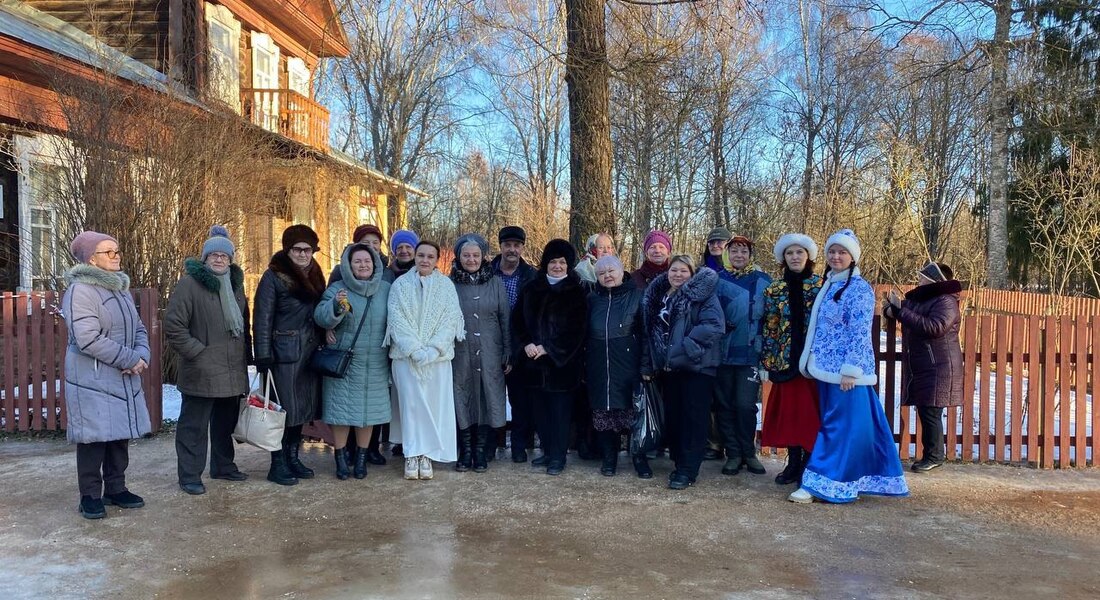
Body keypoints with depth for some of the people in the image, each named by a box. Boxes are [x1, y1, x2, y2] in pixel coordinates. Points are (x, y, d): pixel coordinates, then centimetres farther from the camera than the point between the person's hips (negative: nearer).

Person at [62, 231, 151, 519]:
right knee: (94, 437, -1)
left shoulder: (121, 288, 13)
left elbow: (138, 328, 12)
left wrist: (142, 356, -8)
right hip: (92, 380, -7)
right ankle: (90, 495, 11)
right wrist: (131, 359, -18)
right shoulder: (80, 290, -14)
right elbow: (88, 338, -23)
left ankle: (116, 488, 24)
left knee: (120, 434, 12)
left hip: (124, 379, 8)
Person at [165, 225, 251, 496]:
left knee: (226, 421, 16)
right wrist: (196, 351, -14)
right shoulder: (189, 284, -10)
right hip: (201, 371, -7)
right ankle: (189, 476, 9)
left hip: (233, 370, 7)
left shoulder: (235, 284, 14)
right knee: (194, 425, 0)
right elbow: (173, 325, -13)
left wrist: (246, 354, 16)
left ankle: (223, 466, 30)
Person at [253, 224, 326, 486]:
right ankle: (278, 465, 9)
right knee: (283, 409, -1)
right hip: (284, 355, -6)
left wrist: (323, 344, 11)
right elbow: (262, 318, -11)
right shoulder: (273, 277, -7)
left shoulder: (315, 276, 13)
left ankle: (293, 458, 23)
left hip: (309, 354, 6)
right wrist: (263, 357, -16)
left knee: (302, 408, 11)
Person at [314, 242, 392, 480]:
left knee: (368, 409, 8)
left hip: (375, 364, 2)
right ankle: (340, 459, 15)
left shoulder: (386, 289, 5)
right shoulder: (336, 289, -3)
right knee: (342, 408, 1)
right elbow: (320, 317, -16)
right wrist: (336, 305, -35)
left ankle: (361, 458, 23)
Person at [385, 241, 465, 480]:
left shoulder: (446, 285, 4)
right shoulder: (401, 284, 3)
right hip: (407, 355, 0)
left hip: (438, 357, 0)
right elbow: (396, 319, -4)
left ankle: (427, 454, 9)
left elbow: (450, 319, -2)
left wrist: (433, 349, -13)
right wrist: (414, 349, -14)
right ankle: (412, 455, 7)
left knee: (434, 404, 1)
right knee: (411, 404, 0)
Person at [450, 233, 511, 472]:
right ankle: (465, 451, 14)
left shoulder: (495, 284, 5)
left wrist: (508, 354, 0)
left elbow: (505, 320, 5)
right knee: (462, 399, 3)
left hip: (489, 354, 1)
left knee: (487, 398, 2)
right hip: (460, 354, 0)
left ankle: (480, 451, 14)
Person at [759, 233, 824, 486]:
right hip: (786, 359, 3)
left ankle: (809, 463, 12)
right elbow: (769, 329, 7)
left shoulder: (822, 285, 0)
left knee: (811, 411, 1)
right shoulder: (774, 290, 7)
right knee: (788, 410, 6)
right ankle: (793, 463, 16)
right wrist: (766, 362, 3)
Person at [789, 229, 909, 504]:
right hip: (827, 367, 8)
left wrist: (850, 370, -19)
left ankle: (819, 483, -3)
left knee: (840, 425, -3)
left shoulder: (860, 289, -10)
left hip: (846, 371, -8)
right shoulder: (828, 286, 14)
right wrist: (814, 362, 17)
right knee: (854, 425, 13)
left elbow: (860, 333, -16)